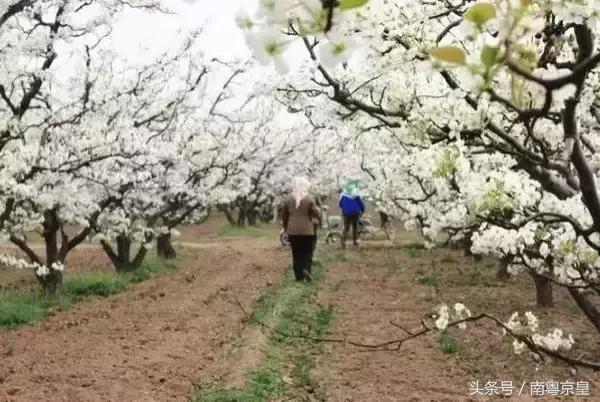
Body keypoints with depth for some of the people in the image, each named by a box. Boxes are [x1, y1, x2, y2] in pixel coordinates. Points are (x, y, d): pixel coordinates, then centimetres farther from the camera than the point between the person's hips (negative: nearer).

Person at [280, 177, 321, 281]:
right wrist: (319, 217, 14)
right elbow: (315, 213, -9)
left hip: (292, 231, 2)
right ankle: (306, 268, -10)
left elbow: (284, 214, 5)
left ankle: (299, 275, 10)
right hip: (307, 230, -2)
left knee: (296, 253, 9)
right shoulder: (309, 199, -9)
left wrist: (285, 227, 18)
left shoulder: (288, 199, 0)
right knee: (308, 251, 12)